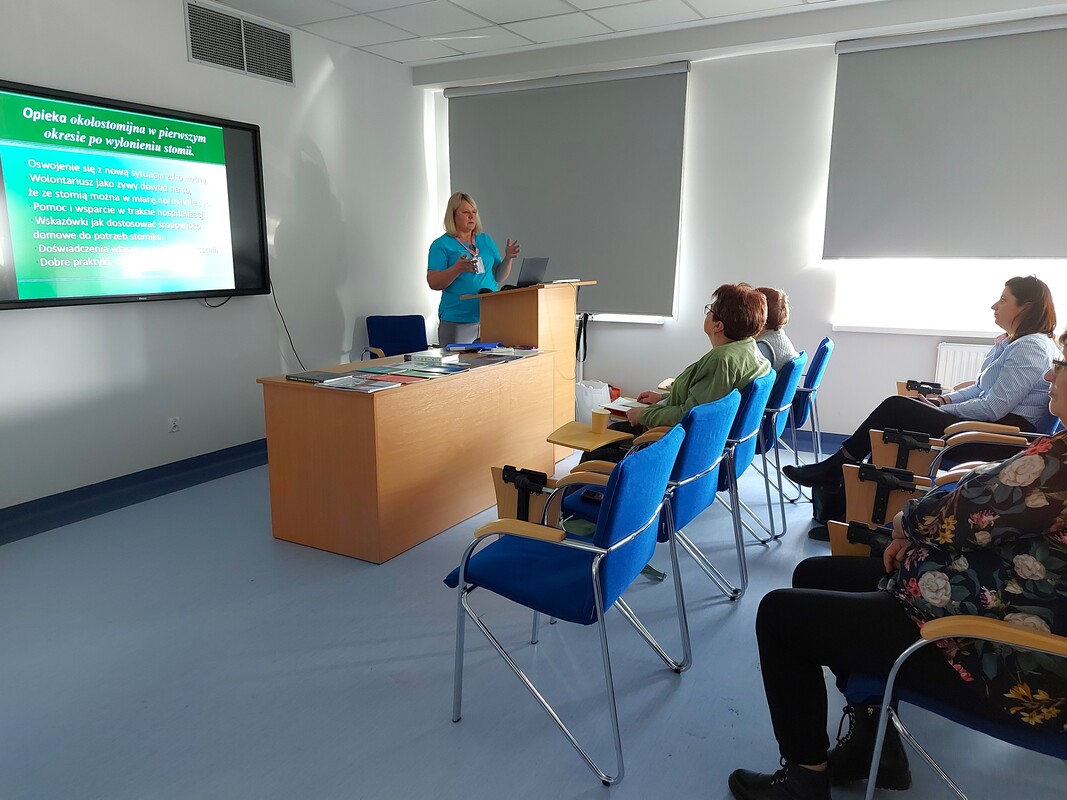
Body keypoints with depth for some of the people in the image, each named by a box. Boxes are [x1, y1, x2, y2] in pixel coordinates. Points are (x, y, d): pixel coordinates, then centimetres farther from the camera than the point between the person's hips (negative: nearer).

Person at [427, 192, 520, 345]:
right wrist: (458, 269, -24)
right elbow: (433, 283, -10)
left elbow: (499, 277, 16)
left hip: (491, 316, 5)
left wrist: (508, 258, -1)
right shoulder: (441, 245, -1)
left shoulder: (486, 240, 14)